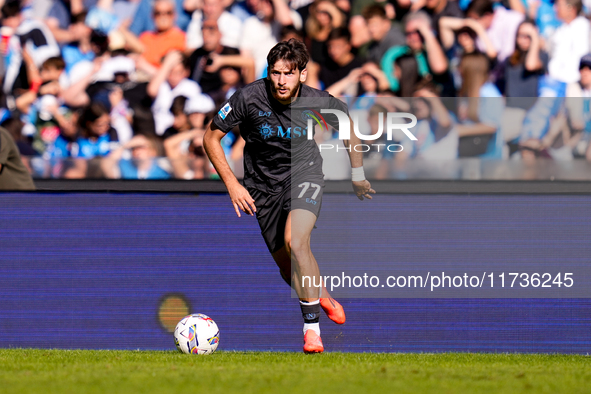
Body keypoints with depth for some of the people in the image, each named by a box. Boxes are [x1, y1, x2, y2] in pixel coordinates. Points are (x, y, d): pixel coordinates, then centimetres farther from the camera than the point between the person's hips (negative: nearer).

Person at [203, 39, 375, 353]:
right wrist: (232, 185, -13)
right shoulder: (249, 98, -21)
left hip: (304, 171, -2)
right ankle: (322, 297, 38)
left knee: (295, 241, -28)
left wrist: (358, 177, 13)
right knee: (289, 270, 4)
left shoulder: (317, 102, -18)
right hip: (263, 183, 2)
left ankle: (312, 327, -18)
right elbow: (211, 138, -8)